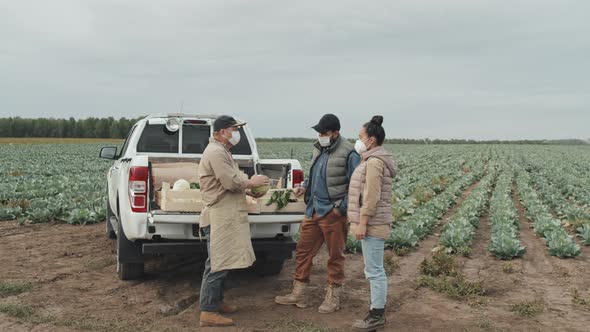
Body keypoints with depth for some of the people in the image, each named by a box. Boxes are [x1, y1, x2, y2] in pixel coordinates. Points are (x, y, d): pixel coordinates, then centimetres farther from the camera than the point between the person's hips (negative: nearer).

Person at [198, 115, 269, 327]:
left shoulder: (221, 151, 19)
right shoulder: (216, 152, -15)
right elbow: (231, 182, -22)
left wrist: (247, 190, 11)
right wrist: (251, 183, -6)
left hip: (225, 216, 11)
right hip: (219, 217, -11)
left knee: (220, 264, 17)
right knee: (217, 265, -9)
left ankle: (217, 302, 27)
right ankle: (208, 313, -5)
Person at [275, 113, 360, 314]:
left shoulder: (348, 154, -13)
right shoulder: (319, 149, 10)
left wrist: (341, 208, -17)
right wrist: (305, 187, 4)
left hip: (333, 214, -7)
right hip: (313, 211, 8)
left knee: (335, 257, 6)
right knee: (303, 251, 10)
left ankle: (333, 298, 19)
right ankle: (298, 294, 22)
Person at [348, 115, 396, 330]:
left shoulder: (374, 162, -16)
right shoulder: (374, 160, 16)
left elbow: (371, 197, -21)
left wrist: (362, 223, -20)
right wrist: (360, 222, 21)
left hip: (372, 224, -11)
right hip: (373, 224, 11)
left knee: (374, 271, -4)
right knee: (374, 270, 15)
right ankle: (377, 311, 23)